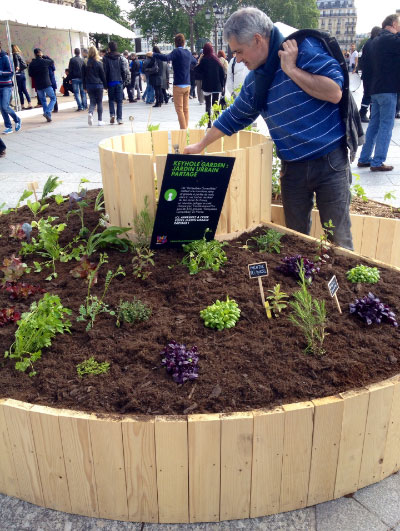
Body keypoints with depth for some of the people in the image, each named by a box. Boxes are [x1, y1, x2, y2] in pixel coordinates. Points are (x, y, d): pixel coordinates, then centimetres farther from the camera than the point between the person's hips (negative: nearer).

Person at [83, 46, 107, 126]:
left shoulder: (86, 64, 1)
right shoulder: (99, 63, -7)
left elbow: (84, 76, 6)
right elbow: (103, 75, -3)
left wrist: (85, 86, 14)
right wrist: (105, 85, 6)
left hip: (89, 85, 3)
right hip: (98, 85, -2)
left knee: (92, 101, 11)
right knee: (99, 102, 6)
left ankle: (90, 113, -19)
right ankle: (100, 120, 7)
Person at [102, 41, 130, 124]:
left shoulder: (106, 58, -3)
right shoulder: (120, 57, 1)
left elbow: (105, 71, -4)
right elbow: (124, 70, -2)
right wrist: (123, 80, 9)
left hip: (110, 82, -1)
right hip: (119, 81, 1)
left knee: (111, 99, 14)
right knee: (119, 101, 4)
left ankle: (112, 114, -6)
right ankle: (119, 119, -1)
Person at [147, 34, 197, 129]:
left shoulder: (176, 51, -10)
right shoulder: (188, 52, 11)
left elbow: (166, 57, -28)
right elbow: (194, 61, 31)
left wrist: (153, 54, -21)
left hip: (179, 85, -7)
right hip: (187, 85, 7)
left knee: (179, 109, -5)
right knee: (186, 108, 11)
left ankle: (183, 129, -8)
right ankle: (185, 128, 15)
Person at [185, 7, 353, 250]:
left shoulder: (304, 48, -9)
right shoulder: (254, 81, 9)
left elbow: (334, 92, -19)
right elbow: (233, 118, 21)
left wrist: (291, 69, -17)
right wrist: (201, 145, 28)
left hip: (330, 161, -5)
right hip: (293, 167, 5)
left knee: (339, 239, 0)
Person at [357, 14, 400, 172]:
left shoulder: (376, 40, 15)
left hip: (375, 89, 9)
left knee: (374, 124, 13)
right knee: (386, 126, -5)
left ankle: (364, 159, 15)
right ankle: (377, 162, -5)